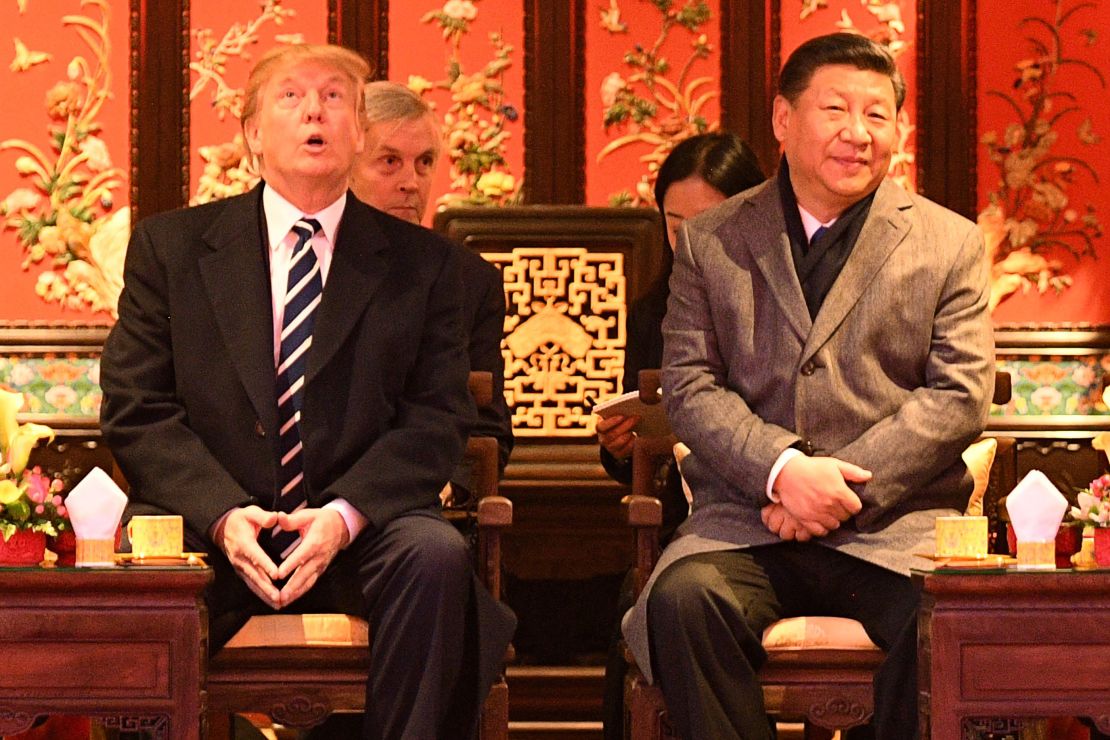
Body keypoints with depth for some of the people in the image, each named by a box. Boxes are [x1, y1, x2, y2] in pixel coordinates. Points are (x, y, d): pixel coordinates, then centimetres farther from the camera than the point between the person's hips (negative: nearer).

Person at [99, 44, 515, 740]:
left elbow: (438, 418, 4)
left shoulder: (421, 262, 11)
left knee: (436, 552, -32)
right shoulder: (171, 246, 10)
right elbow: (136, 409, 4)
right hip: (209, 529, -1)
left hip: (360, 526, 1)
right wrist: (223, 515, -14)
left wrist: (344, 515, -15)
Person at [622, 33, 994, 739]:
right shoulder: (712, 241, 12)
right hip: (746, 519, 1)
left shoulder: (951, 243, 10)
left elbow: (960, 395, 2)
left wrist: (847, 487, -10)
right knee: (681, 598, -31)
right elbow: (689, 384, 4)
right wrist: (783, 469, -14)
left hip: (894, 521, -1)